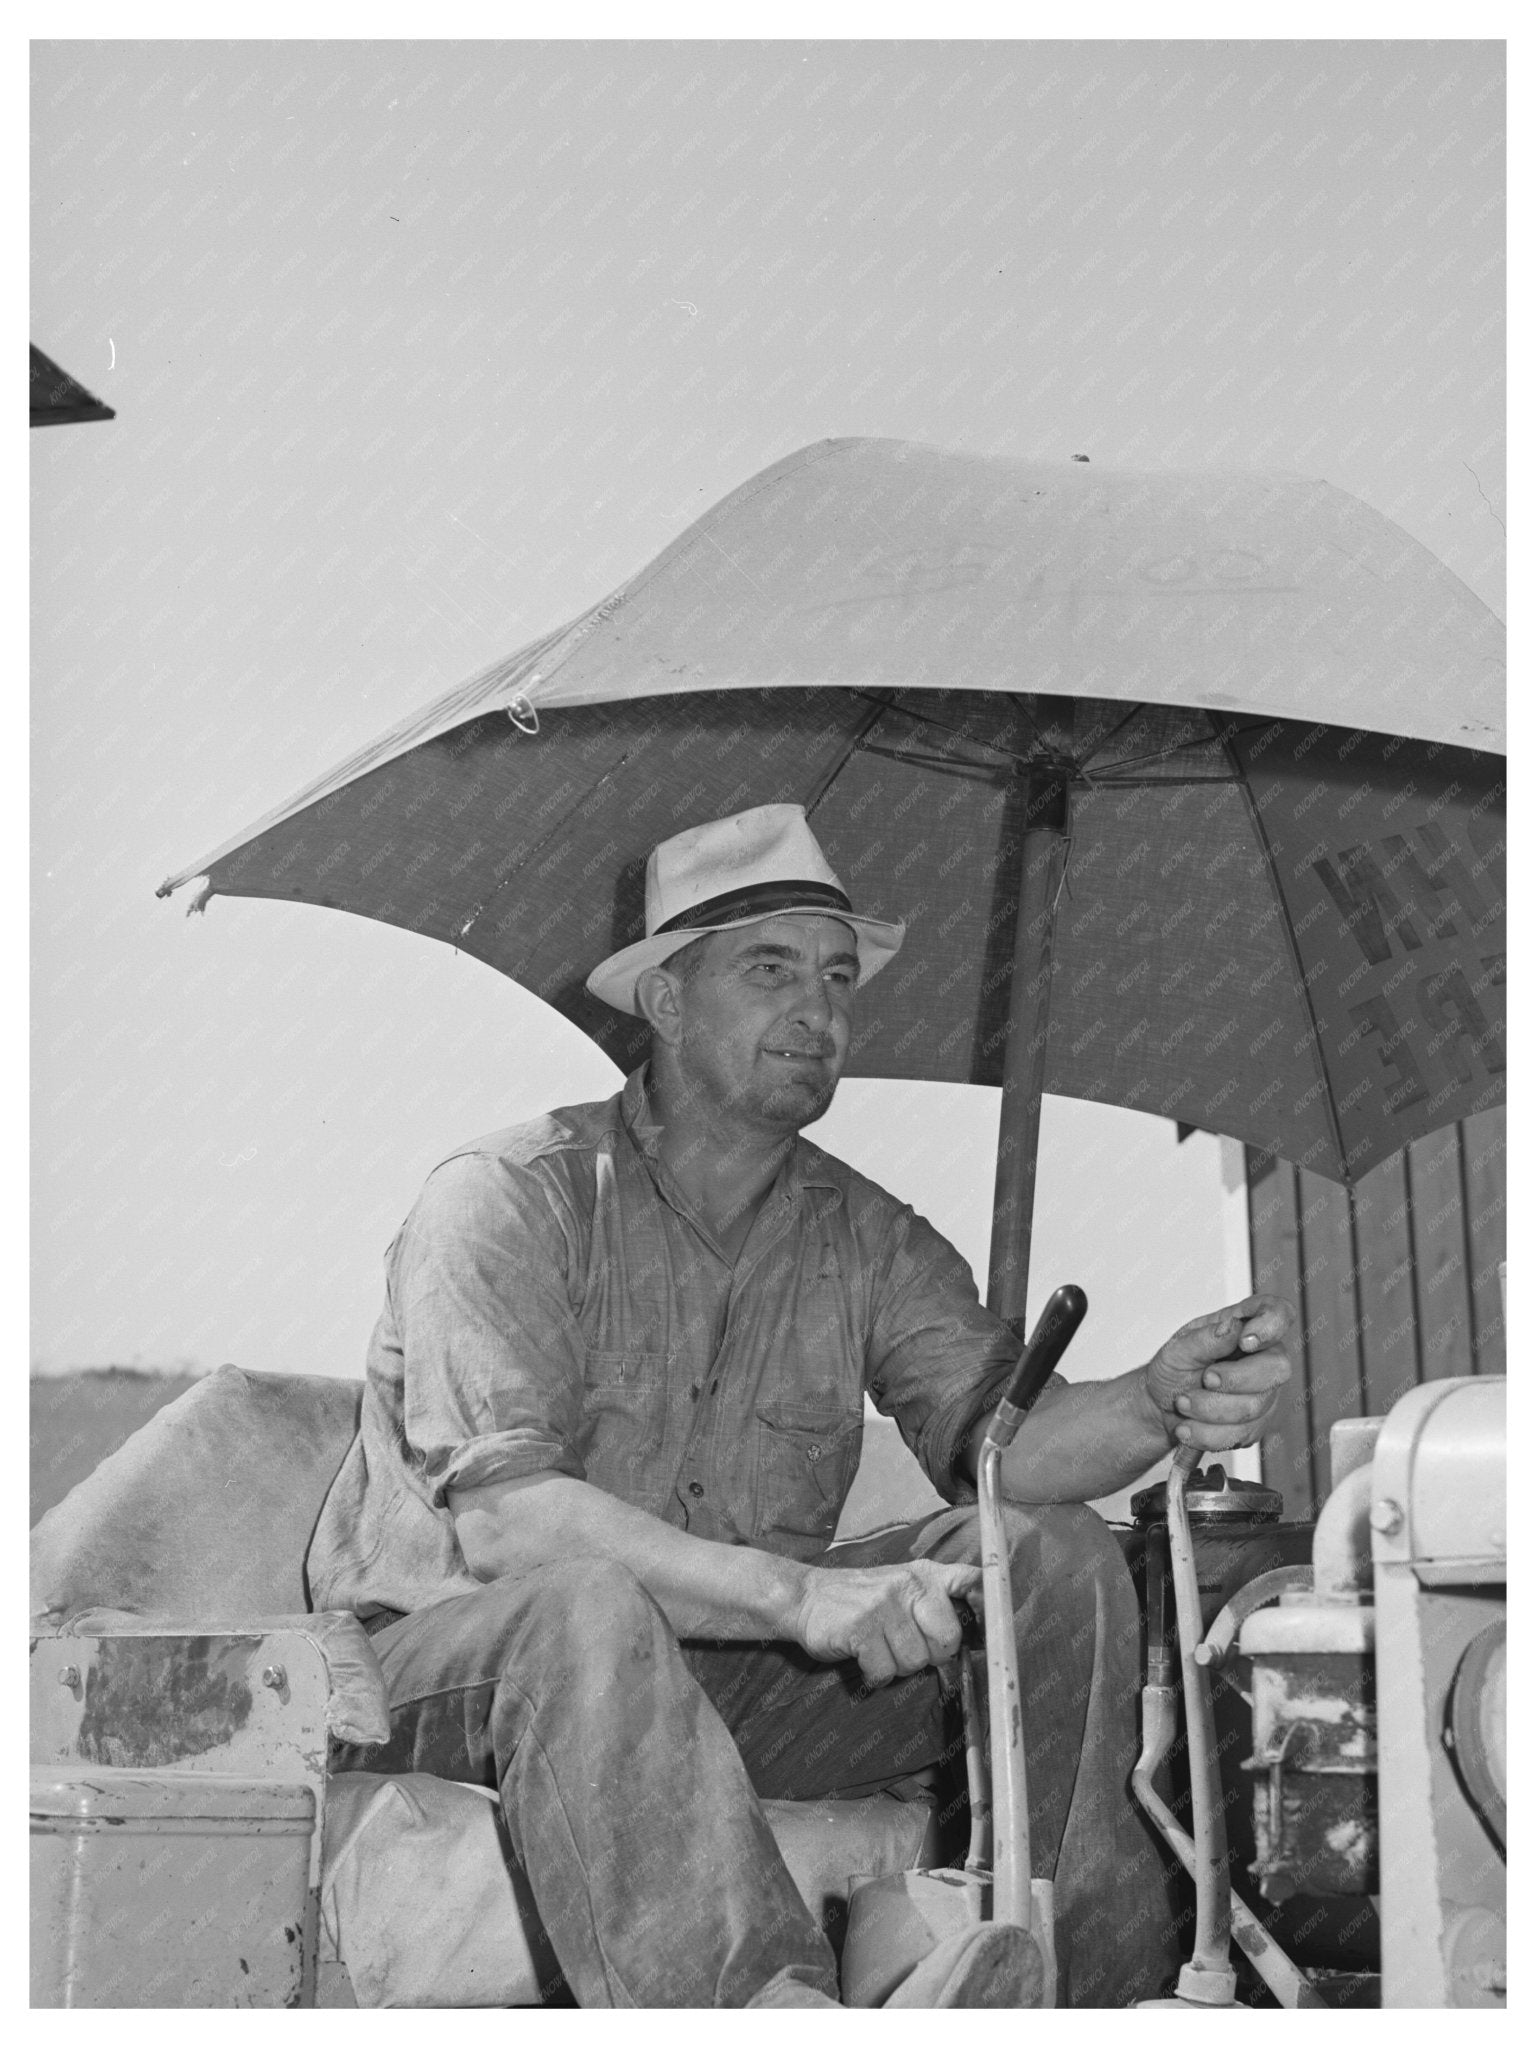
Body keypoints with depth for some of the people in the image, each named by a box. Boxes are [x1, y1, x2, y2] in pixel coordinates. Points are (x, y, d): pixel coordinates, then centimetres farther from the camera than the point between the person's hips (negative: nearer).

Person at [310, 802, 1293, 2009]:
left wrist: (1159, 1406, -34)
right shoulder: (509, 1199, -11)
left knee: (1056, 1557, -12)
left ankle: (1099, 1983, -21)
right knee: (584, 1600, -40)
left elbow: (1000, 1430, -10)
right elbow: (497, 1514, -24)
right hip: (450, 1662, -5)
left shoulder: (869, 1240, 6)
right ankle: (768, 2005, -60)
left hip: (722, 1673, 5)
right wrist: (796, 1595, -36)